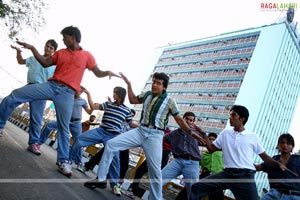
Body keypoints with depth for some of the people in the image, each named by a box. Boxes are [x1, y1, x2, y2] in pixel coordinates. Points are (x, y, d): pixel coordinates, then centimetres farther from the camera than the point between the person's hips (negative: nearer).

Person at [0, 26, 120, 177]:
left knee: (64, 128, -2)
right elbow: (45, 63, 20)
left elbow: (98, 73, 9)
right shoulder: (60, 53, 15)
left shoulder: (87, 56, 7)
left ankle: (63, 161, 9)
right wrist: (32, 48, 12)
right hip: (51, 85, 4)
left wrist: (107, 72, -12)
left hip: (67, 93, -4)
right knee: (16, 95, -5)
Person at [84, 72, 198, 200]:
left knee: (155, 170, -5)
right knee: (111, 144, -8)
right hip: (140, 131, 4)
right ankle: (101, 179, 1)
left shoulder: (169, 101, -2)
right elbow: (133, 100, 25)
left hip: (155, 135, -4)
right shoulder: (147, 94, 10)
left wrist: (191, 133, -5)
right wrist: (128, 84, 17)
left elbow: (179, 119, 1)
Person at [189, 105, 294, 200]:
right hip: (227, 173, 2)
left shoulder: (253, 137, 4)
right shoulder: (225, 133, 11)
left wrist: (279, 164, -6)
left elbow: (264, 156, 10)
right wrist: (204, 135, 2)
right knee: (196, 187, -9)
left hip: (245, 176, -2)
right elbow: (212, 149, 15)